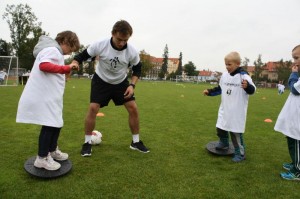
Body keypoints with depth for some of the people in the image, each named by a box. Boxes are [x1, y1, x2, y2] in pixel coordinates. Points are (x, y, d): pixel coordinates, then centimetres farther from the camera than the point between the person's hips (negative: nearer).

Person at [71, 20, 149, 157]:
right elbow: (81, 57, -14)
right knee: (93, 108, -15)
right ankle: (87, 143, 4)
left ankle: (136, 142, 10)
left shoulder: (132, 52, -21)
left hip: (121, 82, 2)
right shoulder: (100, 45, -26)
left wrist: (132, 85, -19)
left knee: (133, 108, -7)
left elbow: (137, 69, -4)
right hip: (101, 81, -1)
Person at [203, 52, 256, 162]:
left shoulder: (243, 76, -15)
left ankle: (240, 153, 16)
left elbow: (252, 90, -19)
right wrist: (209, 92, 12)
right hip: (224, 109, 7)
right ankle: (224, 143, 43)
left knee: (236, 132, -1)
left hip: (237, 111, -7)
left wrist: (247, 86, -40)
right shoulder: (224, 75, 6)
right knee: (220, 128, 17)